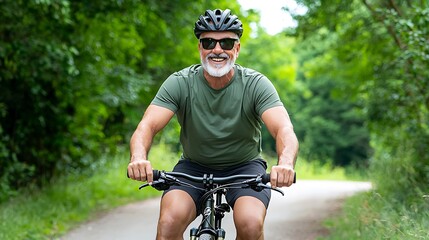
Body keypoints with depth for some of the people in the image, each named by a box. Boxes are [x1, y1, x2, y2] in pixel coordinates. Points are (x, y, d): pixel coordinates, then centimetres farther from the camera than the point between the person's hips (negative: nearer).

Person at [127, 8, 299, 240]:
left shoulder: (256, 84, -16)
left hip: (244, 167, 0)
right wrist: (138, 158, -49)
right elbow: (147, 126, -25)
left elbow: (284, 129, -30)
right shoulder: (180, 83, -14)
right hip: (194, 166, 1)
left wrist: (285, 163, -53)